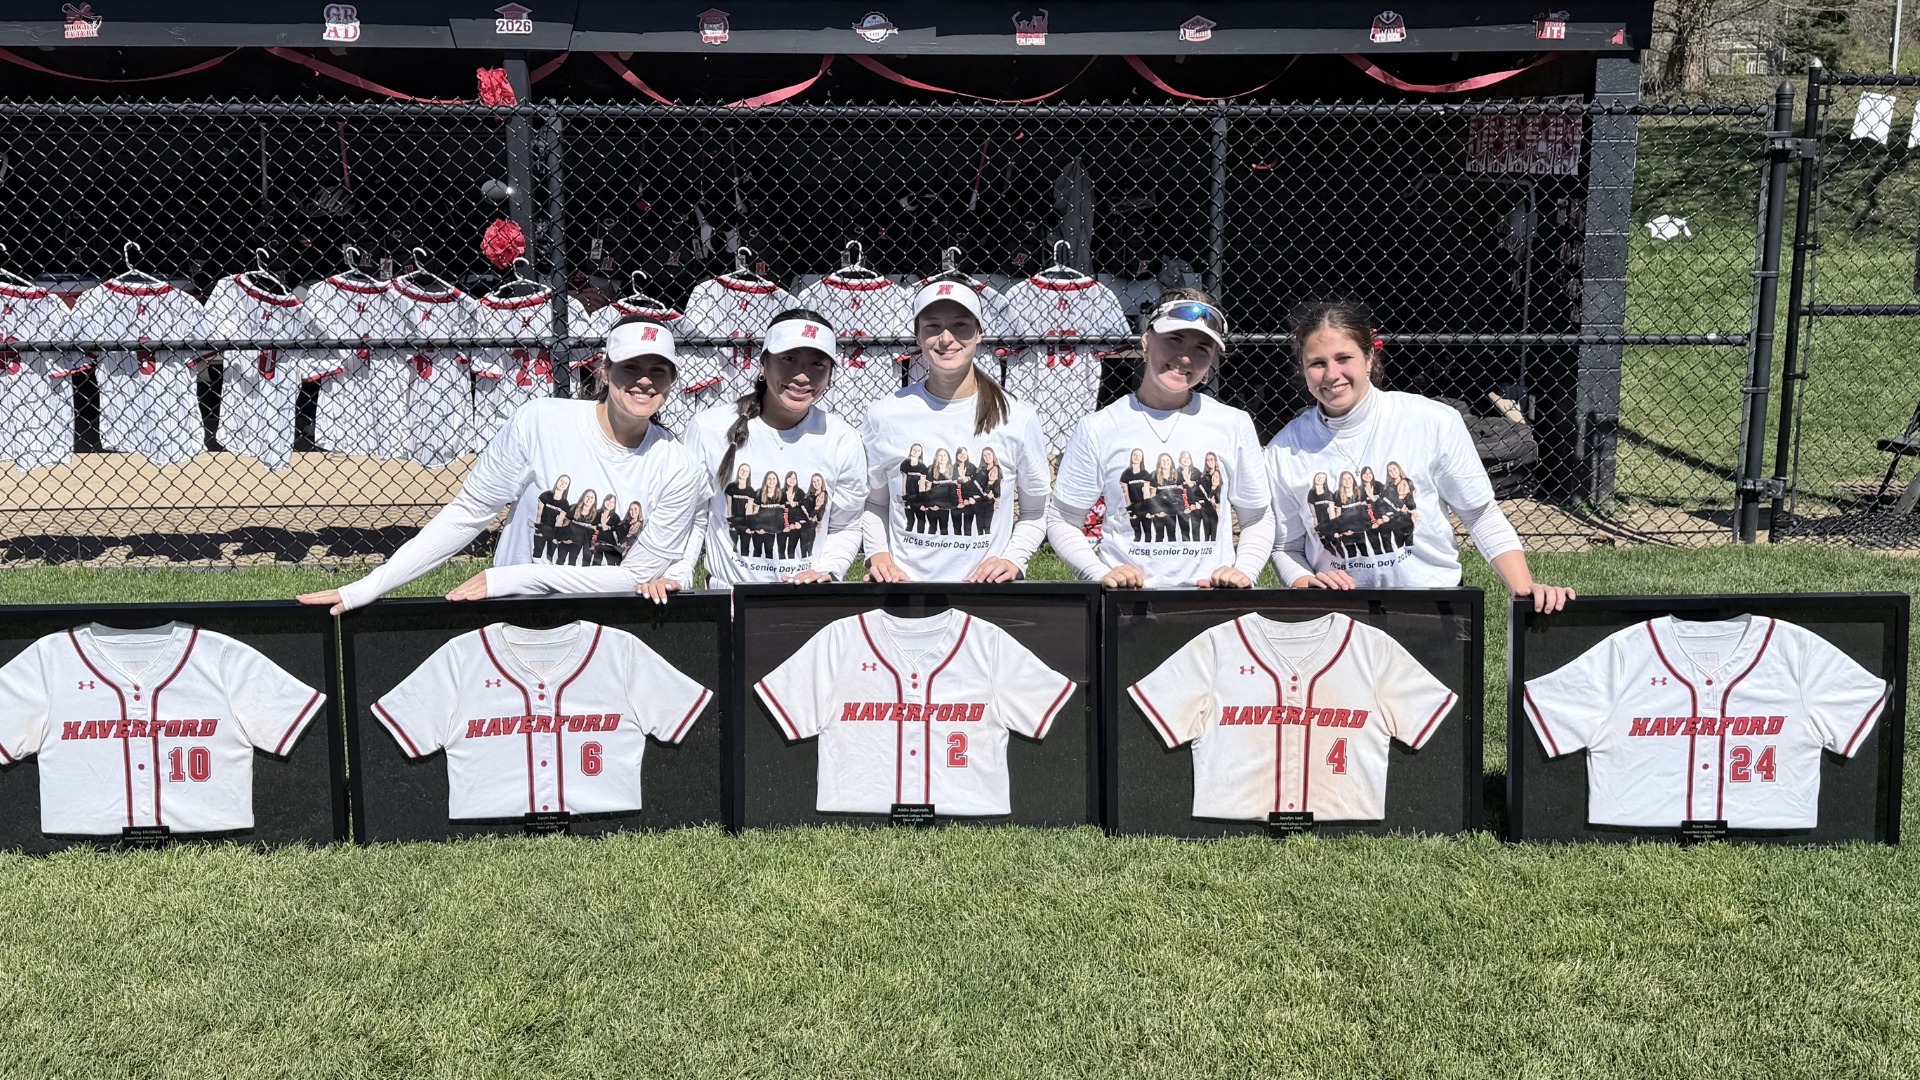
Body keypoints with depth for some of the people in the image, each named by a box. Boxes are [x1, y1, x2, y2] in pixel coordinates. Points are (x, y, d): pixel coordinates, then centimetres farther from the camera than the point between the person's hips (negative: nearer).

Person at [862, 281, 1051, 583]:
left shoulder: (1018, 419, 1)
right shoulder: (885, 415, 1)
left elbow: (1035, 513, 11)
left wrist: (1013, 560, -4)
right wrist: (878, 554, -2)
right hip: (904, 585, -1)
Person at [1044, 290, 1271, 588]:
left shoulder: (1234, 425, 8)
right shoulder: (1099, 429, 4)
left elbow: (1257, 519, 17)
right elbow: (1062, 521, 9)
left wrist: (1244, 570, 0)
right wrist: (1102, 574, -6)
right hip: (1126, 602, -2)